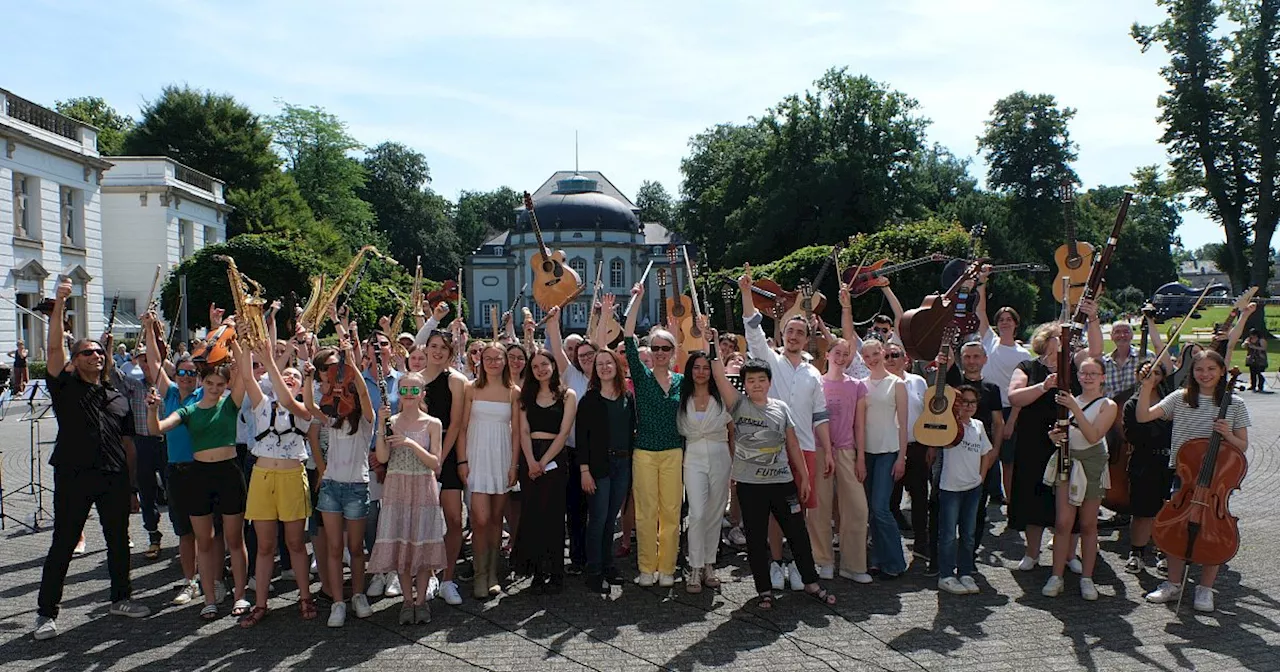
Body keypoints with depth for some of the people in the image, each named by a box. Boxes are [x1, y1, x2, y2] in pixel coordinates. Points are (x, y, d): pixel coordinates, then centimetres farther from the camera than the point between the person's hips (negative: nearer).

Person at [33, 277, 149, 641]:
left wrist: (131, 487, 12)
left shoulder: (118, 399, 14)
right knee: (62, 545, 1)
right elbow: (54, 347, -12)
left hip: (114, 479, 4)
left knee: (119, 542, 11)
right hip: (73, 477, -4)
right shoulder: (66, 388, 3)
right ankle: (46, 613, 10)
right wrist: (59, 303, -22)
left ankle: (121, 598, 26)